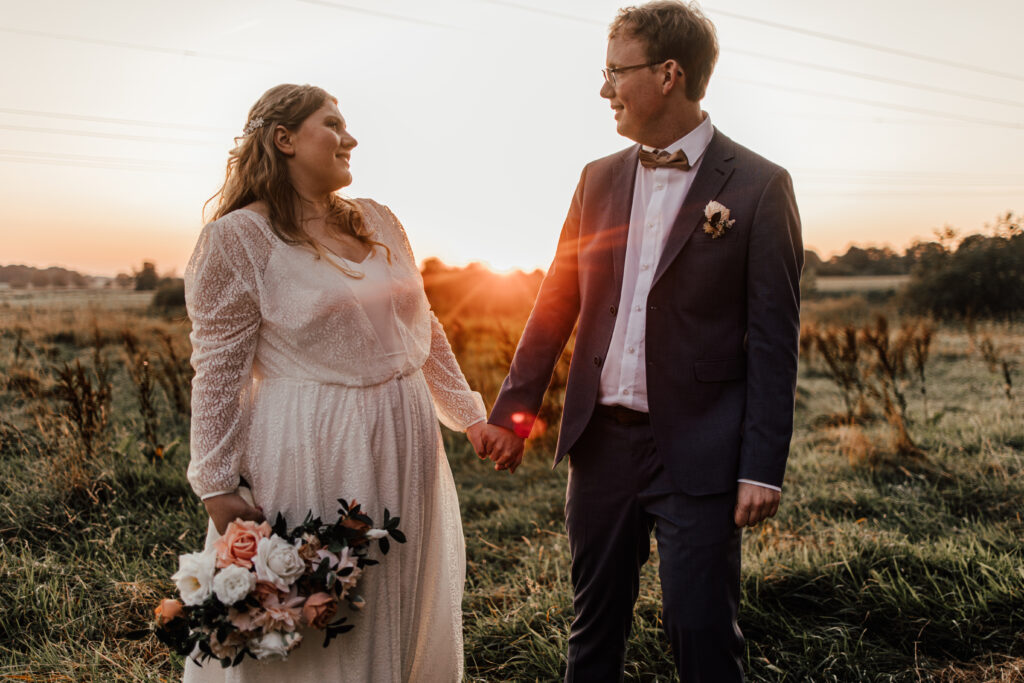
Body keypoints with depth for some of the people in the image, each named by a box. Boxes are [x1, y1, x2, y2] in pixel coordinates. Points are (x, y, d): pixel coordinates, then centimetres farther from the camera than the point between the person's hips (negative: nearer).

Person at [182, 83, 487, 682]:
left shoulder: (378, 222, 9)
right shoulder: (238, 237, -9)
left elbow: (424, 329, 15)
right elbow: (219, 371, -10)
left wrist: (470, 414, 14)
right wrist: (218, 487, -12)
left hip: (405, 447, 6)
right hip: (311, 455, -6)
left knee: (402, 611, 18)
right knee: (311, 634, 8)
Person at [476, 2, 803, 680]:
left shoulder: (758, 186, -7)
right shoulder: (600, 179, 8)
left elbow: (773, 339, -8)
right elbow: (556, 304, 12)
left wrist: (763, 468, -10)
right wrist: (513, 412, 9)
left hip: (697, 454, -4)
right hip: (602, 441, 5)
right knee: (595, 622, 17)